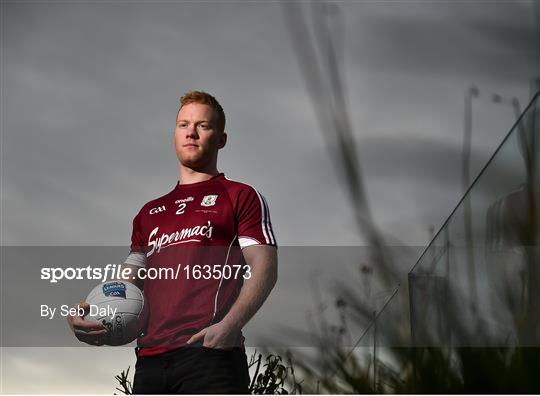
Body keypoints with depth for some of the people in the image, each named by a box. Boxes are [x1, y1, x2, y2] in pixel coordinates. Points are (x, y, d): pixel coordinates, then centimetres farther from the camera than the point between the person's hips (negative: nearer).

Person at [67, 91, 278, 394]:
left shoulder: (240, 197, 12)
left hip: (209, 352, -5)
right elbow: (129, 279, 26)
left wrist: (228, 326, -17)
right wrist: (85, 313, 4)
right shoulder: (150, 213, 29)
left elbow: (264, 267, 0)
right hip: (151, 359, 5)